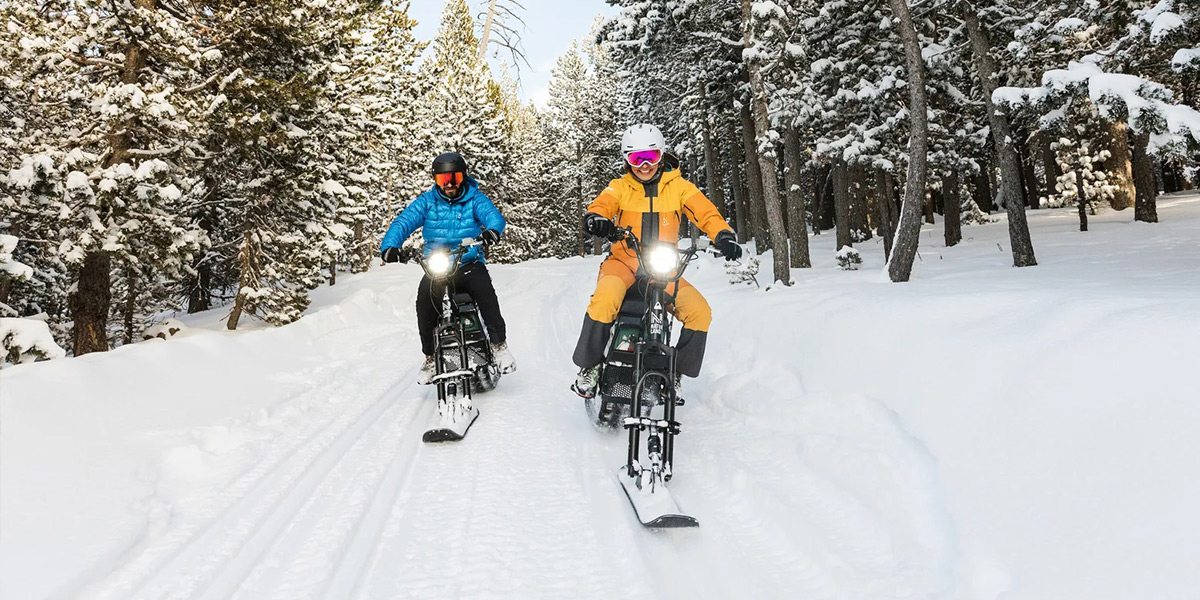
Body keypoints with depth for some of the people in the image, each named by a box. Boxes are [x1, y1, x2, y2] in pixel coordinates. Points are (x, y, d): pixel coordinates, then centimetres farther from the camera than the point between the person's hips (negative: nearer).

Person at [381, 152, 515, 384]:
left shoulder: (475, 199, 2)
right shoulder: (427, 201, 5)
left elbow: (493, 214, -16)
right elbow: (403, 221, -5)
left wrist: (492, 230, -42)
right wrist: (390, 245, -26)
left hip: (470, 263, -1)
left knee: (483, 287, -32)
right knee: (424, 298, -25)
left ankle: (499, 343, -18)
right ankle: (430, 357, -9)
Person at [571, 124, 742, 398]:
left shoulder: (678, 186, 7)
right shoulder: (620, 187, 7)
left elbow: (706, 212, -4)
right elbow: (601, 205, -11)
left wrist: (723, 235, -25)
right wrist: (596, 219, -36)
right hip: (623, 262, -2)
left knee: (700, 312, -16)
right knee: (606, 299, -34)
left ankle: (677, 371, 3)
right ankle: (589, 366, -16)